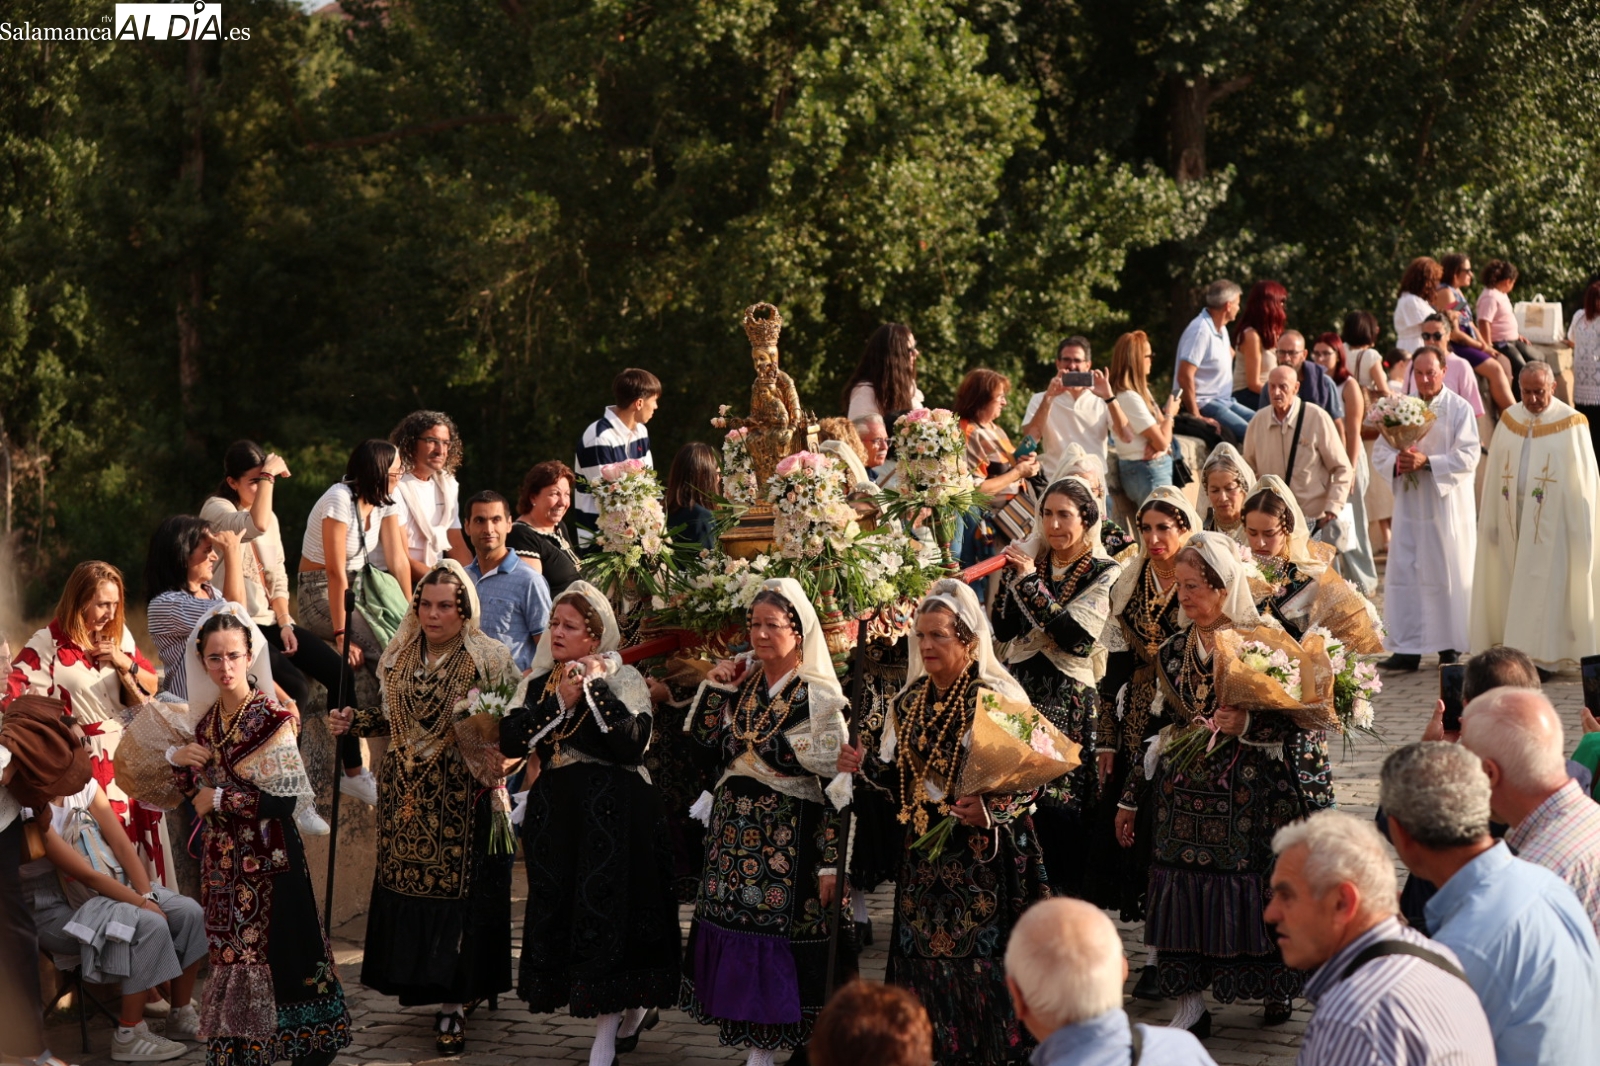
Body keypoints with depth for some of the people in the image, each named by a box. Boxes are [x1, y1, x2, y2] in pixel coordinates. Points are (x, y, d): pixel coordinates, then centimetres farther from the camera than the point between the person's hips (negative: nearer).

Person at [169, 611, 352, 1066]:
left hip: (266, 859, -6)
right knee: (233, 954, 10)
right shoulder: (208, 720, 7)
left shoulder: (272, 718, -13)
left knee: (274, 954, -2)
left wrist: (220, 800, -12)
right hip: (223, 858, 6)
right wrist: (178, 760, -4)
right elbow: (196, 789, 16)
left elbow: (285, 798, -18)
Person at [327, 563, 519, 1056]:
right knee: (405, 890, 5)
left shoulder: (488, 659, -5)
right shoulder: (400, 657, 10)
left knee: (454, 894, -4)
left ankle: (452, 1005, 3)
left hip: (459, 801, -5)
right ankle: (420, 985, 19)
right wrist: (353, 721, 4)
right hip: (404, 796, 5)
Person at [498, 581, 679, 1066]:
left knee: (606, 912, -8)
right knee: (559, 912, 7)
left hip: (613, 814, -6)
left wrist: (593, 687, -13)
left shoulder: (623, 679, -3)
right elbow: (510, 741, -1)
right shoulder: (538, 682, 12)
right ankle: (633, 1008, 26)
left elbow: (633, 742, -19)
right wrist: (559, 702, -11)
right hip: (555, 812, 6)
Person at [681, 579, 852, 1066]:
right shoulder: (740, 682, 10)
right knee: (736, 929, 5)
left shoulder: (819, 696, -7)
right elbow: (707, 748, 8)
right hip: (733, 825, 5)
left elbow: (834, 782, -10)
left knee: (781, 931, -5)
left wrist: (830, 862, -14)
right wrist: (714, 690, 0)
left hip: (789, 835, -5)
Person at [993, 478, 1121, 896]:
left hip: (1068, 697, -4)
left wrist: (1031, 583, -16)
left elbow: (1077, 638, -15)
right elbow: (1004, 631, 3)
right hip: (1020, 686, 4)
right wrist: (1010, 578, -10)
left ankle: (1069, 901, 5)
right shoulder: (1028, 561, 10)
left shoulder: (1104, 573, -2)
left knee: (1060, 803, -6)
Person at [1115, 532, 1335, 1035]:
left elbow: (1296, 720, -9)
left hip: (1249, 795, -4)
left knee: (1252, 891, -3)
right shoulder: (1174, 651, 9)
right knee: (1184, 892, 1)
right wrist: (1131, 797, 15)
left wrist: (1249, 724, -25)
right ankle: (1190, 1004, 8)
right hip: (1184, 792, 4)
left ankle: (1276, 990, 17)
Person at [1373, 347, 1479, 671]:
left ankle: (1451, 646, 12)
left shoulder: (1459, 409, -2)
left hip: (1447, 506, -3)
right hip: (1409, 506, 3)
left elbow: (1468, 457, -12)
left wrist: (1427, 462, -23)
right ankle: (1407, 648, 1)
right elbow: (1379, 452, 6)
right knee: (1402, 573, -2)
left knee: (1449, 575, 1)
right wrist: (1397, 462, -16)